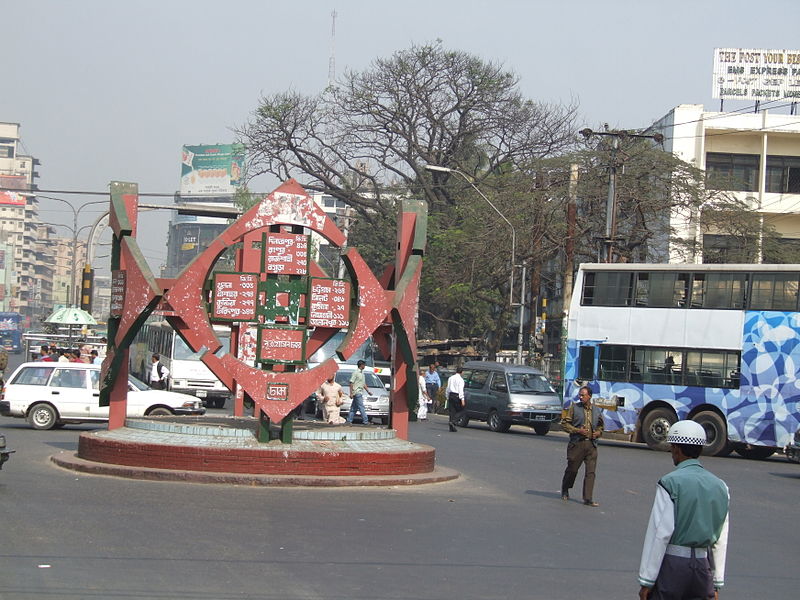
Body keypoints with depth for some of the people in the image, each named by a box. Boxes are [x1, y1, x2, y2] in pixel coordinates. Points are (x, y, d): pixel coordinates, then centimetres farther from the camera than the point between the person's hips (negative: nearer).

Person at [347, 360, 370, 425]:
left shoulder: (362, 373, 18)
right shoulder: (355, 373, -9)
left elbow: (364, 384, 26)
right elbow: (351, 383, -12)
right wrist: (351, 393, -16)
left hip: (360, 392, 9)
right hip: (357, 392, -9)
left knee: (354, 408, 9)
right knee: (361, 407, -9)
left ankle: (349, 421, 11)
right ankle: (365, 421, -9)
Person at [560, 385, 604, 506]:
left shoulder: (597, 410, 12)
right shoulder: (573, 408, 2)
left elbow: (601, 426, 26)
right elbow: (564, 423, -1)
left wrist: (598, 433, 5)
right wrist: (577, 430, -12)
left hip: (591, 445, 2)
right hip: (577, 443, -2)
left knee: (590, 472, -5)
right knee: (572, 469, 7)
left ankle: (588, 499, -5)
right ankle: (565, 491, 31)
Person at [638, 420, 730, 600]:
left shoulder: (670, 482, -9)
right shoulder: (720, 486, 8)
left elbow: (660, 533, -12)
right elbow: (720, 540, 11)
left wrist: (646, 581, -9)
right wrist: (717, 582, 17)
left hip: (672, 563, -5)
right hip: (703, 564, 5)